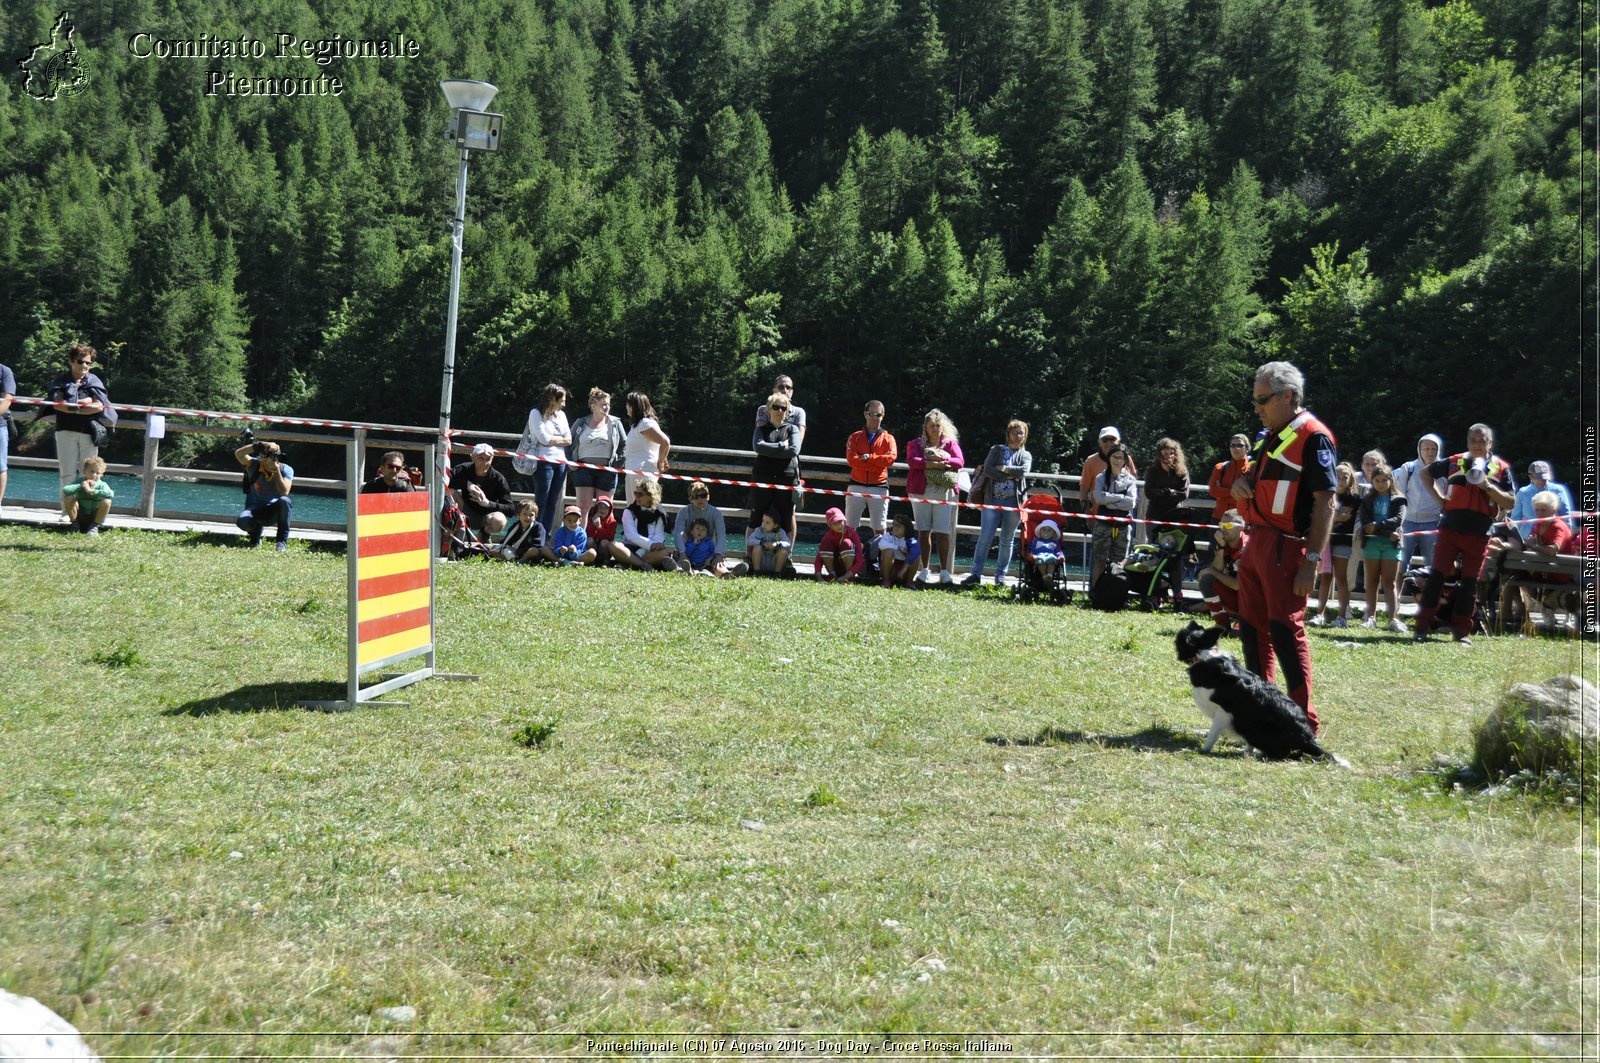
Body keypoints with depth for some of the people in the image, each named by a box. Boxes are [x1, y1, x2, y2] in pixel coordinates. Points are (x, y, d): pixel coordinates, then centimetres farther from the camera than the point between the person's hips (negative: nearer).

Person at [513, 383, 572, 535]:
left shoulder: (561, 414, 14)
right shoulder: (536, 414, -4)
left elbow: (569, 440, 8)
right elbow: (544, 439, -13)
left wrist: (552, 439, -6)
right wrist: (561, 439, 1)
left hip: (560, 462, 6)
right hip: (543, 461, -6)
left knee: (552, 503, 6)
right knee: (541, 502, -6)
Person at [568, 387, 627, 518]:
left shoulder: (615, 423, 5)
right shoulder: (581, 423, 4)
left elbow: (624, 444, 11)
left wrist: (618, 462, 0)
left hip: (607, 471, 0)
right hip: (583, 469, 0)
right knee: (583, 507, -5)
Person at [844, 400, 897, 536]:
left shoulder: (888, 439, 7)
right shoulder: (855, 437, 8)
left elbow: (891, 458, -12)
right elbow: (851, 459, -9)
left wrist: (869, 457, -11)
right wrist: (877, 464, -13)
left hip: (879, 487, -1)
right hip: (856, 486, 1)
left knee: (880, 528, 1)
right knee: (850, 527, 4)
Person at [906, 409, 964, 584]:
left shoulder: (951, 443, 12)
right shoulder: (917, 443, 11)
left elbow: (960, 462, -2)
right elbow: (912, 460, -7)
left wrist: (942, 459, -16)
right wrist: (933, 464, -18)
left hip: (944, 492, -1)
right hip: (921, 491, 1)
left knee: (943, 532, -5)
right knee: (924, 531, 1)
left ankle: (944, 571, -2)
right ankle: (924, 570, 6)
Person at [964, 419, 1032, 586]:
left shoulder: (1025, 455, 14)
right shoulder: (997, 449, 11)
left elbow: (1023, 471, -7)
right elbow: (988, 469, -5)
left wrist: (1004, 469, -8)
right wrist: (1011, 476, -9)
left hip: (1013, 502, 1)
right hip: (992, 499, -1)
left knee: (1007, 540, 5)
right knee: (985, 538, -5)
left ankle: (1000, 575, 11)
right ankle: (976, 573, -1)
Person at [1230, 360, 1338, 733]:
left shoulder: (1313, 437, -12)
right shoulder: (1270, 435, 16)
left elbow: (1326, 502, -17)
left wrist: (1312, 560, -22)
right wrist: (1240, 482, 5)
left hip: (1286, 548, -10)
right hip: (1257, 543, 10)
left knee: (1285, 628, -10)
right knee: (1252, 628, 14)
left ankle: (1303, 721, -5)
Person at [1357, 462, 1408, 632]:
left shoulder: (1398, 500, 8)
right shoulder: (1367, 500, 10)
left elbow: (1399, 519, -9)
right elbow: (1364, 523, -4)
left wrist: (1377, 526, -19)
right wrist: (1388, 533, -14)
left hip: (1392, 544, -1)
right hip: (1371, 542, 1)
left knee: (1390, 582, -4)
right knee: (1372, 581, 4)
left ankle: (1393, 618, -11)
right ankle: (1371, 617, 4)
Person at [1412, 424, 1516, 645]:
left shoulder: (1500, 469, 3)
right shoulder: (1454, 462, 5)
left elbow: (1511, 503, -2)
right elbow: (1426, 473, 20)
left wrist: (1488, 487, -16)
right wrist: (1438, 497, 7)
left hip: (1479, 534, 0)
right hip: (1450, 529, 0)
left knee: (1470, 583, 4)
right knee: (1436, 577, -4)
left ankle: (1462, 631, 12)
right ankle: (1423, 626, -1)